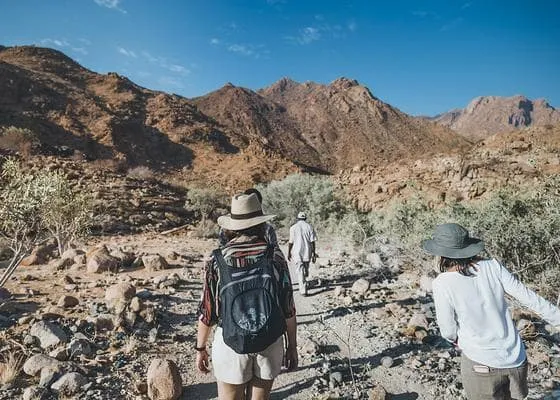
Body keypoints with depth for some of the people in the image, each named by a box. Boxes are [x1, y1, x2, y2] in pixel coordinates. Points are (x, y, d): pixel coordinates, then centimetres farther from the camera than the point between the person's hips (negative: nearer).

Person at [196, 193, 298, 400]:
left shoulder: (217, 260, -11)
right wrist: (292, 346, 6)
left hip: (231, 341, -1)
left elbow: (207, 311, -5)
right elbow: (288, 308, -6)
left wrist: (200, 348, 9)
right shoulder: (275, 256, -10)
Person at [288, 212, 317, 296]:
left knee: (300, 272, 2)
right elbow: (312, 242, -3)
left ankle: (303, 290, -3)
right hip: (307, 252, 2)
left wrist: (289, 253, 7)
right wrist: (314, 254, 3)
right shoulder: (309, 227, -1)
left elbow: (290, 242, -4)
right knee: (306, 269, 22)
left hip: (297, 253, -2)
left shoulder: (293, 227, -4)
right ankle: (304, 285, 38)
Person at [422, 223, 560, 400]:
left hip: (482, 366, -4)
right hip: (516, 360, 4)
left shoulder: (442, 284, -19)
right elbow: (528, 297, -5)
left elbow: (448, 331, -9)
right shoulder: (492, 266, -10)